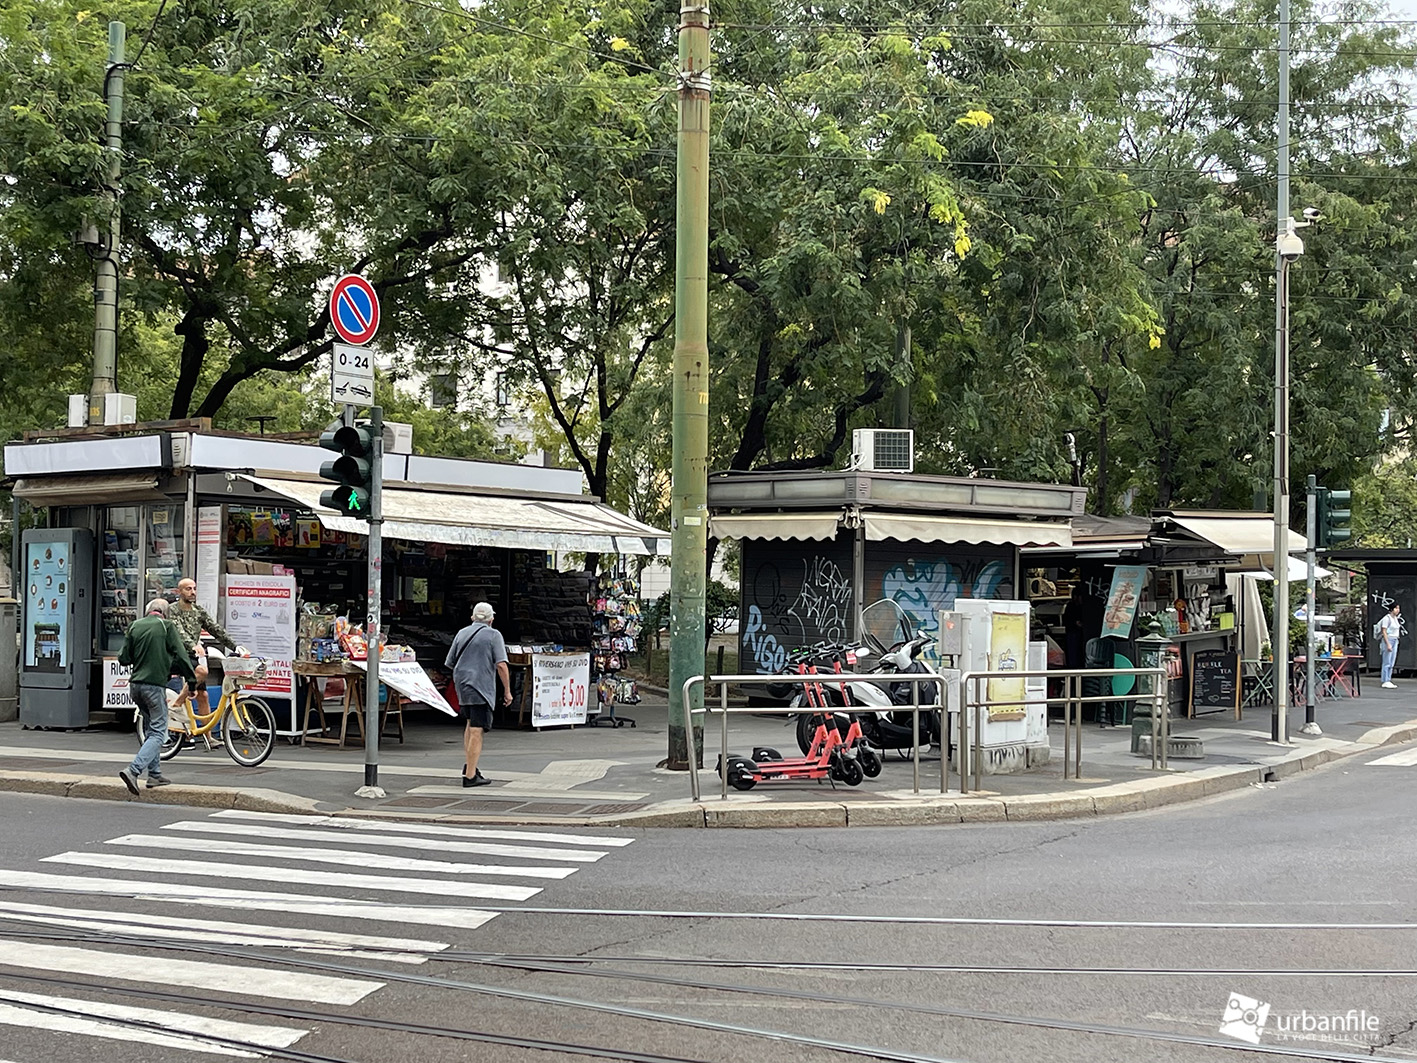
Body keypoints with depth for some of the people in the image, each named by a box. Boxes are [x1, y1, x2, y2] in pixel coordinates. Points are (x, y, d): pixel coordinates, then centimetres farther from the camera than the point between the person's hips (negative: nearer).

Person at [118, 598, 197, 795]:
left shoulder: (135, 626, 8)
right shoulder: (167, 626, -4)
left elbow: (123, 658, 10)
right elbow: (180, 655, -7)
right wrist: (191, 679, 2)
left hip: (135, 684, 6)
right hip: (154, 684, -6)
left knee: (150, 729, 20)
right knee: (158, 732, -4)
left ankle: (155, 774, 20)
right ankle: (133, 770, -22)